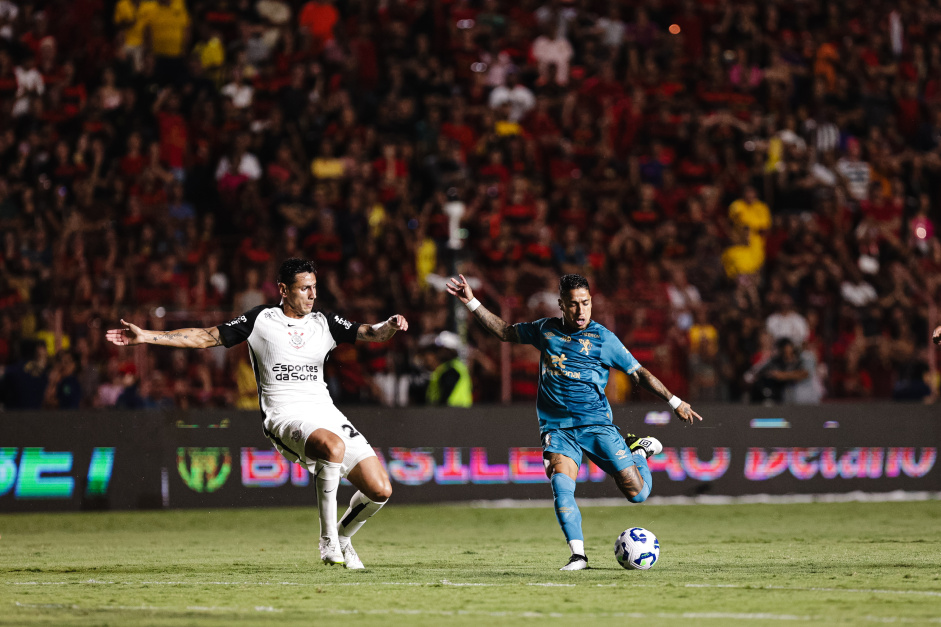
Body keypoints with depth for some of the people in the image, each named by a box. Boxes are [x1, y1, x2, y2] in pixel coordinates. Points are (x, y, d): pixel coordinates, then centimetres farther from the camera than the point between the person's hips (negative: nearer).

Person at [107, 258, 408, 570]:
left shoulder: (324, 323, 13)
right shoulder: (261, 319, 5)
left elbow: (369, 333, 4)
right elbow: (206, 337, 7)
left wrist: (390, 326, -20)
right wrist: (145, 336, 3)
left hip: (325, 413, 5)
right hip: (285, 416, -5)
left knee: (380, 490, -5)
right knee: (333, 447, -38)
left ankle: (342, 536, 25)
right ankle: (327, 542, -28)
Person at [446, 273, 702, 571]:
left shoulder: (603, 338, 0)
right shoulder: (546, 330, 10)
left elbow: (638, 373, 5)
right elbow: (505, 331, 23)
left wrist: (675, 402, 1)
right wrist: (472, 302, 18)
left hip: (596, 424, -1)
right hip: (557, 428, 1)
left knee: (637, 493, -5)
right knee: (561, 485, -26)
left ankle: (639, 449, 28)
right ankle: (578, 554, -20)